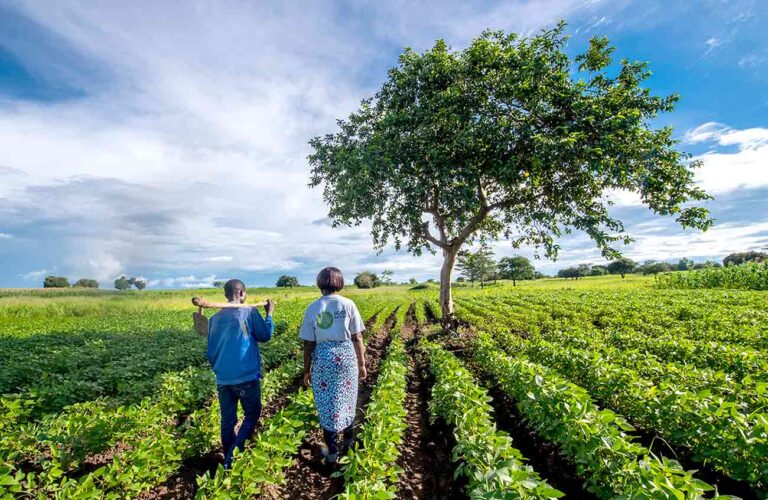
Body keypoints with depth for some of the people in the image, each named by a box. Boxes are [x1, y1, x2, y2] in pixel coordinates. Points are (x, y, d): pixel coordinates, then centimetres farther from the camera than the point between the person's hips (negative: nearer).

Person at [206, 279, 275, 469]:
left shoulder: (215, 318, 6)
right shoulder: (249, 311, -10)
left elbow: (211, 351, 12)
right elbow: (265, 336, -1)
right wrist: (269, 314, 9)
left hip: (223, 379, 5)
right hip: (247, 376, -5)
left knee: (227, 420, 16)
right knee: (252, 414, 13)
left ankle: (228, 460, 25)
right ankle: (235, 451, -1)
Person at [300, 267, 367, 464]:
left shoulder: (312, 308, -4)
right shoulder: (348, 304, -6)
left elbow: (309, 344, -2)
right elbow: (357, 338, -4)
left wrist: (307, 370, 9)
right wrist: (362, 364, 7)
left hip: (323, 358, 0)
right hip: (345, 355, 1)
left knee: (327, 406, 14)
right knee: (347, 402, 19)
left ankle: (332, 452, 27)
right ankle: (348, 445, 36)